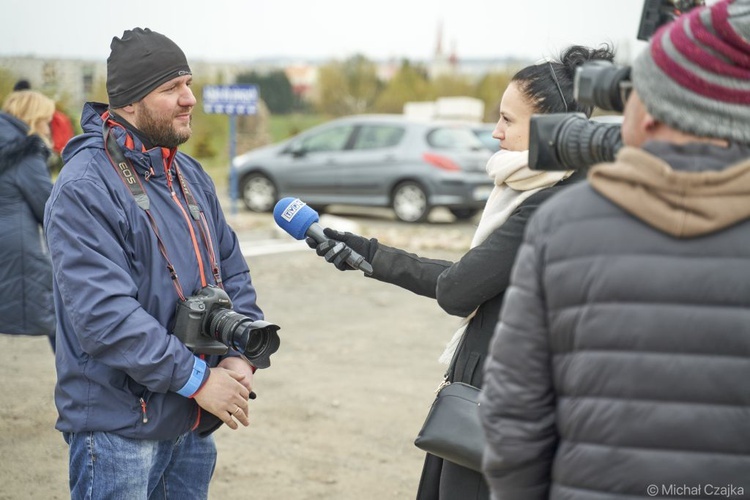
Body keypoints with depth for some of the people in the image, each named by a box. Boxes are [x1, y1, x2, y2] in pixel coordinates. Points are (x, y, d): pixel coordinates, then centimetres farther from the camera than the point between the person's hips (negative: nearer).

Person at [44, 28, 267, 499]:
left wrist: (240, 355, -4)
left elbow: (233, 272, 13)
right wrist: (196, 378, -21)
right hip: (119, 427, -7)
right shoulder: (85, 187, -16)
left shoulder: (192, 176, 10)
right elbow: (102, 312, -24)